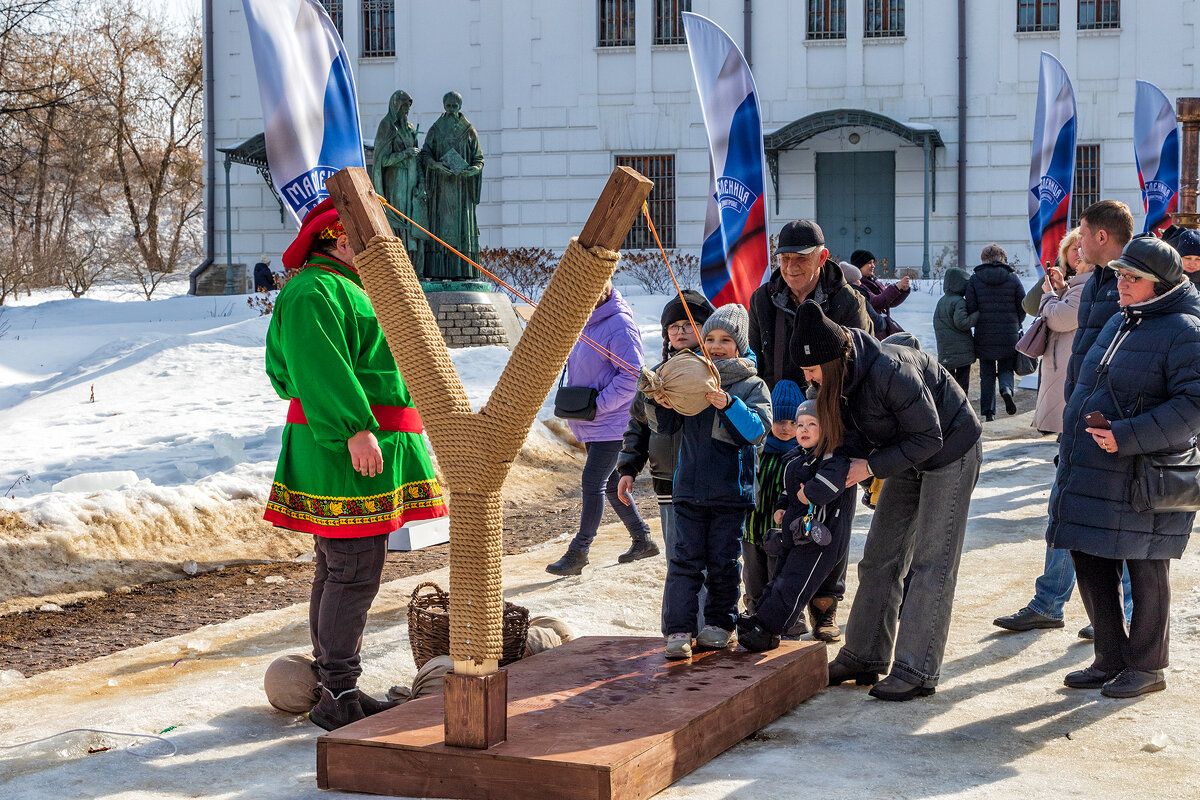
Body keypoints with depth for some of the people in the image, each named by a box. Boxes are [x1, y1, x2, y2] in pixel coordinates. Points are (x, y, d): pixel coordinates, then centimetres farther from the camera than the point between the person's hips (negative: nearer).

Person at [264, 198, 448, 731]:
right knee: (354, 572, -10)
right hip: (346, 458, -11)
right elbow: (319, 368, -24)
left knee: (338, 572, 14)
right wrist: (354, 428, -30)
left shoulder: (343, 289, 24)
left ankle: (332, 684, 22)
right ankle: (337, 698, -6)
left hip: (368, 450, 11)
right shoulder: (313, 292, -12)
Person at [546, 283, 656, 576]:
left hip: (612, 422, -10)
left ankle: (578, 552, -2)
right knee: (609, 482, 15)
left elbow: (632, 375, -21)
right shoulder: (584, 321, 11)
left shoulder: (619, 326, -18)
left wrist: (598, 404, -22)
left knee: (593, 483, -8)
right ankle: (642, 539, 29)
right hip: (590, 425, 10)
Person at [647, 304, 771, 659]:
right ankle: (679, 630, -3)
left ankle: (720, 624, 21)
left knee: (723, 562, 6)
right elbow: (664, 426, 11)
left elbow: (757, 429, -12)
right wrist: (659, 405, -11)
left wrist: (728, 404, -26)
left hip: (731, 492, -2)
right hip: (689, 489, 2)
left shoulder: (752, 386, 2)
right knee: (686, 559, -3)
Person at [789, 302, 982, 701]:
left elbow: (929, 438, -27)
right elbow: (853, 432, 5)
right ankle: (864, 658, 15)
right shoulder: (839, 378, -10)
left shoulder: (890, 372, -35)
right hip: (906, 456, 8)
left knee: (929, 564, -8)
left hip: (949, 454, -8)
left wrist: (871, 466, -24)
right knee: (879, 557, 8)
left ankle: (916, 672, -5)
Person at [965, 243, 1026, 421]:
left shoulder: (975, 279, -2)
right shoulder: (1013, 278, 0)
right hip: (1009, 336, 0)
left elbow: (970, 308, -6)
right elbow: (1023, 307, 2)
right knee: (1006, 368, 15)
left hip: (984, 336, 0)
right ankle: (1007, 388, -17)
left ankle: (988, 412, 4)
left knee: (987, 374, 9)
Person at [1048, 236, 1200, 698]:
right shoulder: (1119, 323, 15)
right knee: (1091, 564, 12)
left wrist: (1128, 436, -26)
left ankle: (1147, 667, 17)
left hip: (1143, 479, -9)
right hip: (1093, 475, 9)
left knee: (1145, 572, 3)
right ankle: (1111, 659, 25)